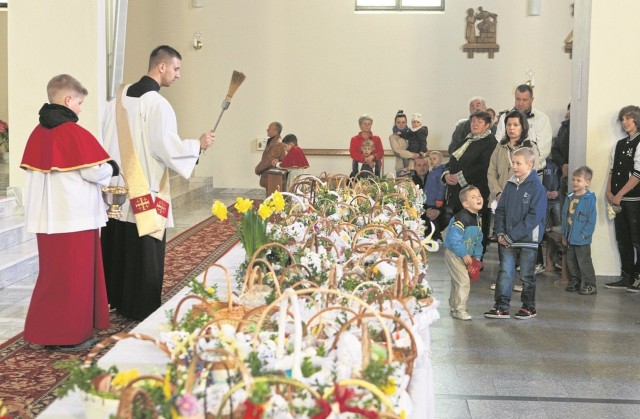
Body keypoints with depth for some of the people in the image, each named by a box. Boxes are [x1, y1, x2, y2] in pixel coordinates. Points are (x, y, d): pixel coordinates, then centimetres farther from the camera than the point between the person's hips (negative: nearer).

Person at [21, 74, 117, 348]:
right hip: (75, 218, -7)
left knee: (52, 274, 16)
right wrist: (112, 168, 7)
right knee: (75, 275, 2)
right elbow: (94, 172, -13)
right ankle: (70, 334, 8)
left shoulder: (37, 133, 8)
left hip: (47, 218, 7)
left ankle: (45, 330, 22)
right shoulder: (75, 134, -14)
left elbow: (32, 171, 14)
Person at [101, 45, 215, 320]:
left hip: (118, 188, 8)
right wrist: (198, 144, -6)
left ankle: (115, 299, 27)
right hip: (146, 190, -8)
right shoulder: (157, 104, -17)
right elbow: (166, 148, -20)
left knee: (118, 246, 16)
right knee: (144, 253, 2)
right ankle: (142, 308, 10)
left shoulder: (121, 97, 7)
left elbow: (108, 139, 14)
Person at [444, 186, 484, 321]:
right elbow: (454, 239, -27)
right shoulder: (461, 218, -24)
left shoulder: (477, 218, 6)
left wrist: (477, 256, 9)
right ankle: (459, 310, -2)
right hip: (454, 254, -9)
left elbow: (478, 240, 15)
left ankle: (453, 307, 32)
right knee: (463, 281, -11)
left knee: (457, 282, 19)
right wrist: (464, 255, -21)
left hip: (466, 255, 9)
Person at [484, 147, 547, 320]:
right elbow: (500, 210, 11)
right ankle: (502, 307, 5)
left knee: (527, 274, 8)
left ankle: (529, 307, 22)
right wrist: (500, 233, -4)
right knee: (505, 272, 1)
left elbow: (534, 216, -16)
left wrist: (512, 236, -18)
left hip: (528, 239, -4)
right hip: (507, 240, 5)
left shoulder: (536, 187, -10)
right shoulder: (510, 185, 7)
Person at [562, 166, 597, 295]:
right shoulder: (570, 198, 9)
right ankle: (574, 282, 26)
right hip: (570, 238, 7)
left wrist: (584, 234, -16)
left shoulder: (589, 198, -12)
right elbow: (564, 217, 13)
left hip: (582, 240, -7)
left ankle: (589, 285, 7)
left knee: (584, 262, -2)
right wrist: (564, 235, 11)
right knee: (571, 261, 14)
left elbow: (591, 220, -13)